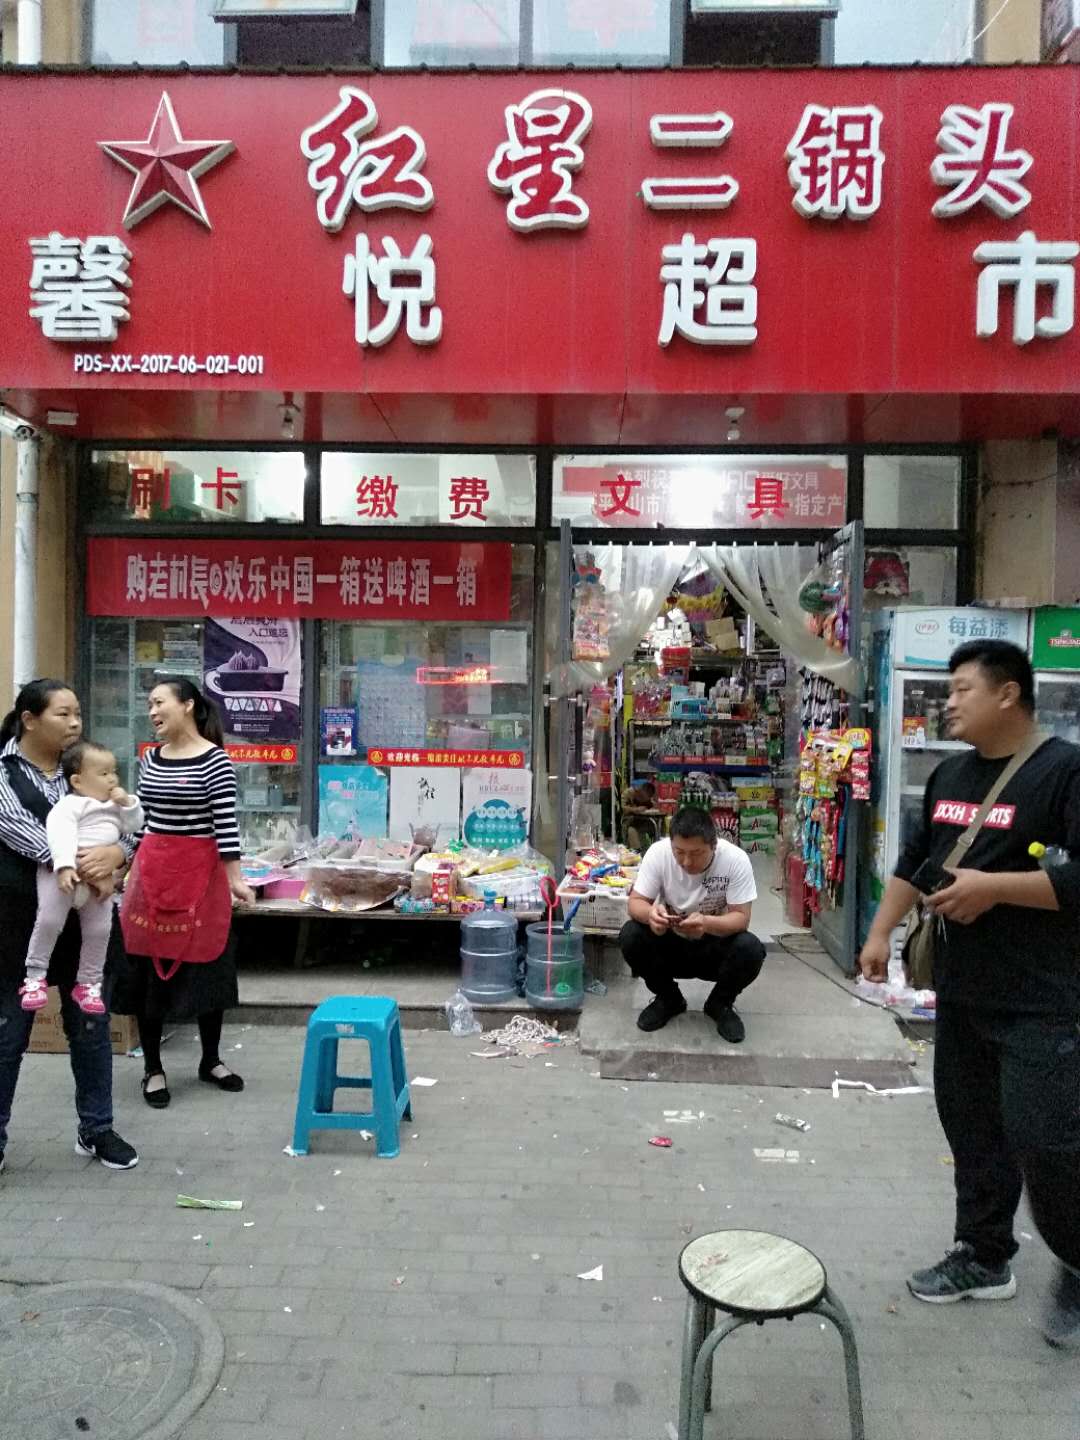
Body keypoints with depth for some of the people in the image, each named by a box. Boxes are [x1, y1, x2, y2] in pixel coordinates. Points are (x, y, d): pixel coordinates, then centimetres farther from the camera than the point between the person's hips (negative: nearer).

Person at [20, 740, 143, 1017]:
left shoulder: (116, 804, 13)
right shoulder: (70, 804, -13)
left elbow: (135, 827, 10)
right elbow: (60, 834, -27)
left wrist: (128, 804, -5)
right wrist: (64, 866, -40)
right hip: (65, 874, -6)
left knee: (99, 931, 7)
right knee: (49, 921, -10)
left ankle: (88, 983, 19)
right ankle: (35, 977, 6)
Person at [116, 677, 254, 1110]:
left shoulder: (214, 760, -10)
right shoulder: (150, 758, 8)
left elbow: (226, 822, -13)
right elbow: (144, 816, 15)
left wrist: (234, 877, -16)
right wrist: (125, 863, 16)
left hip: (199, 870, -5)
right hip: (151, 868, 5)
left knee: (205, 965, 7)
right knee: (147, 966, 6)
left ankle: (211, 1060, 26)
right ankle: (152, 1068, 20)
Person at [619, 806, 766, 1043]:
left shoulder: (736, 859, -24)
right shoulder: (658, 853, -21)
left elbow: (741, 917, -23)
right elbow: (636, 903, -18)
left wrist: (706, 923, -45)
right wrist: (650, 913, -43)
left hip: (716, 945, -1)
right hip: (670, 945, 1)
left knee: (750, 949, -31)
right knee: (629, 936, -26)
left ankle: (720, 1004, 2)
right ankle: (668, 999, 3)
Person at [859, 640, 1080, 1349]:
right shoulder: (949, 775, 10)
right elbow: (915, 861, 19)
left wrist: (993, 886, -22)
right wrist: (881, 932, 13)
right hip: (961, 992, 7)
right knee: (972, 1130, 15)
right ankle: (985, 1258, 32)